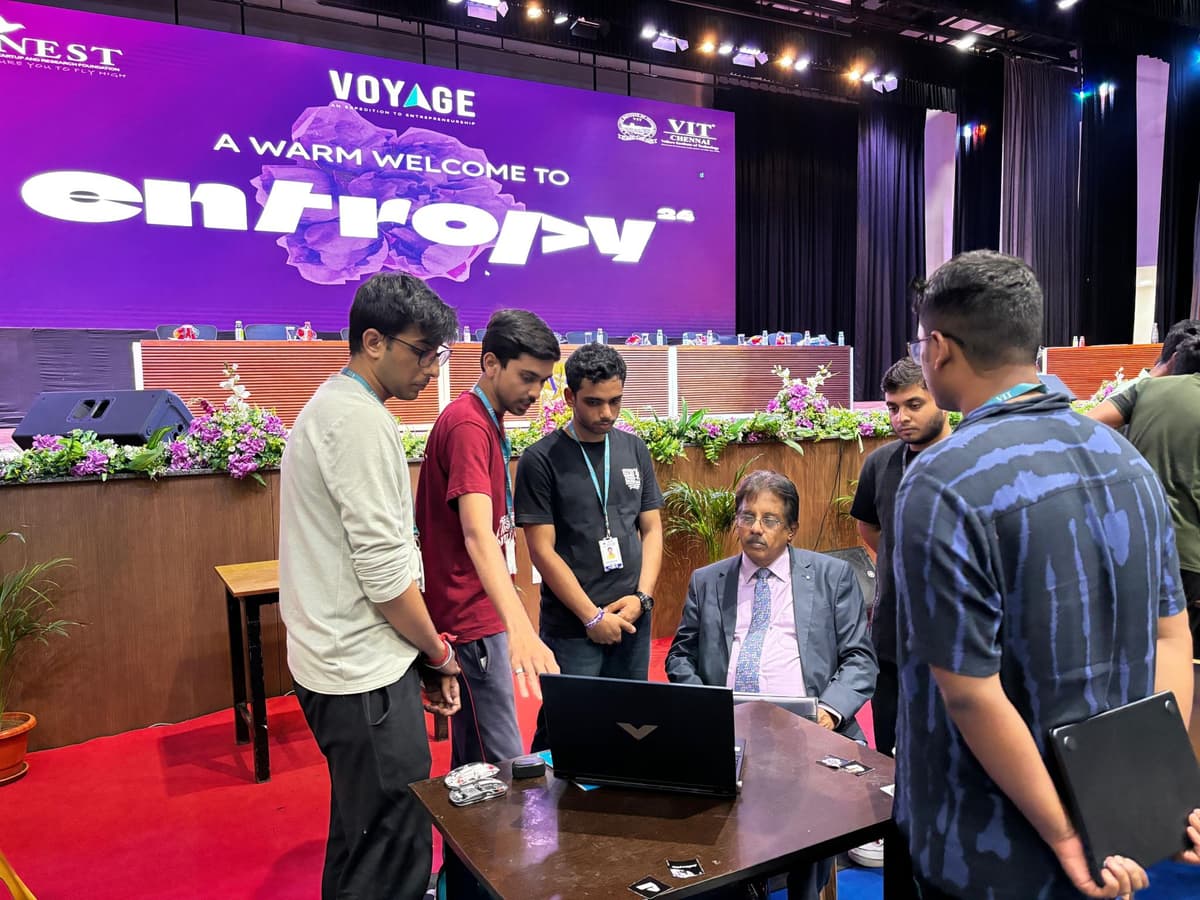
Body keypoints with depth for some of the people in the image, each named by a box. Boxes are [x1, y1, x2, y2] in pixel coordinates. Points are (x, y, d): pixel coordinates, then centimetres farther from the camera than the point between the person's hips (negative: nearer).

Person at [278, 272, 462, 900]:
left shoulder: (327, 407, 14)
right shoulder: (362, 421, -18)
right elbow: (384, 571, -22)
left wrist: (421, 651, 14)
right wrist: (439, 653, -5)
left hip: (333, 660, 10)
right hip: (365, 671, -10)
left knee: (363, 832, 24)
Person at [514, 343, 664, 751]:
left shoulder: (634, 449, 7)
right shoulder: (541, 459, -7)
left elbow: (652, 529, 9)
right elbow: (542, 550, -10)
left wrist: (642, 596, -4)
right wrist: (593, 615, -12)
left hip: (632, 621, 4)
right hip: (571, 626, -4)